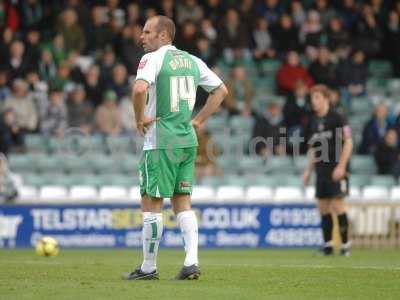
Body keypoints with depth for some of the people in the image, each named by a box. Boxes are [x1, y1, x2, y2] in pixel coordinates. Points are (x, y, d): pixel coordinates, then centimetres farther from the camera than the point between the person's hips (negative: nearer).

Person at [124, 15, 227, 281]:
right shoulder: (192, 61, 12)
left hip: (161, 142, -7)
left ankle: (149, 267, 5)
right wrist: (199, 120, 17)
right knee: (182, 202, 10)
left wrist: (140, 119, -12)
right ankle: (192, 262, -1)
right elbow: (221, 90, 19)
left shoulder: (153, 59, -9)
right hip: (188, 140, 7)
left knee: (152, 202, 1)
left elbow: (140, 88, -27)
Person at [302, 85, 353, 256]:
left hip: (336, 171, -7)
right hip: (321, 171, 7)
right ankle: (327, 245, 10)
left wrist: (341, 166, -17)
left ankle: (345, 244, -1)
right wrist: (309, 170, 16)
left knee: (337, 205, -10)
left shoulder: (337, 119, -7)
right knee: (323, 207, 5)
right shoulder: (314, 122, 13)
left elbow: (348, 142, -10)